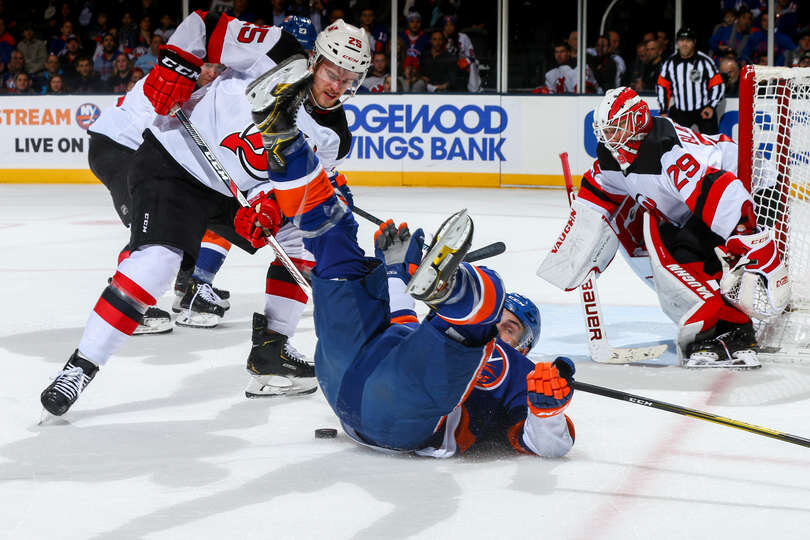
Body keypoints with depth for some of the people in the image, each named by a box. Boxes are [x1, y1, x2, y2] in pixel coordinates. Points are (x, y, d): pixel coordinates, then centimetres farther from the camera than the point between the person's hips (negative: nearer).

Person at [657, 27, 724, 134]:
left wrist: (711, 107, -11)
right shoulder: (670, 63, 3)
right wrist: (664, 111, 5)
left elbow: (718, 85, -2)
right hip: (679, 112, 2)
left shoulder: (704, 61, -6)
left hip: (703, 110, -2)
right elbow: (663, 87, 10)